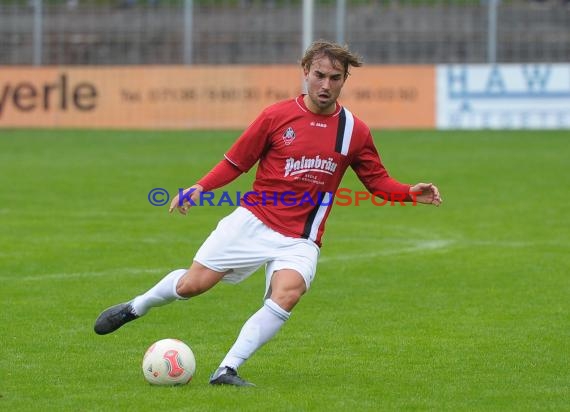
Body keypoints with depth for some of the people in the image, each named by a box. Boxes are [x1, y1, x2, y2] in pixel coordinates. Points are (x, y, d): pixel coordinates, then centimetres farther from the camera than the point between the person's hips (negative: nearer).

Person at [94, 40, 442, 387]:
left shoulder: (355, 131, 2)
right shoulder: (276, 116, -3)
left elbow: (377, 180, 11)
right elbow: (236, 162, 3)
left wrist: (411, 193, -7)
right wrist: (200, 188, -11)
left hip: (300, 241, 1)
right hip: (253, 222, -1)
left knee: (288, 293, -29)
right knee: (191, 284, -3)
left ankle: (227, 371, -21)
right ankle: (135, 307, 30)